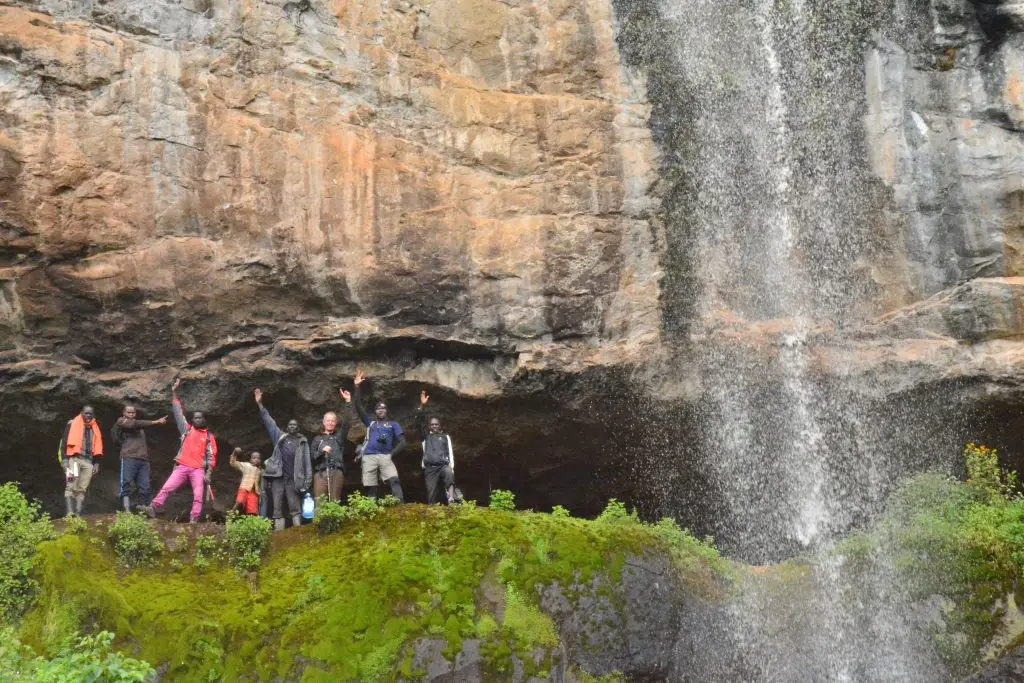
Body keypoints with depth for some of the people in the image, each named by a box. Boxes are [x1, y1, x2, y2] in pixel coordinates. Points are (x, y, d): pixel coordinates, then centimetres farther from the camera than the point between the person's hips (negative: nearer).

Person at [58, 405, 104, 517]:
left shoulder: (95, 429, 20)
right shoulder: (72, 424, 6)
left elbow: (97, 448, 23)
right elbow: (64, 442, 0)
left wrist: (96, 463, 13)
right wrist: (65, 459, -9)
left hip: (88, 461, 5)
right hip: (74, 459, -4)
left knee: (82, 489, -1)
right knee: (71, 486, -15)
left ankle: (78, 514, -6)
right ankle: (70, 512, -24)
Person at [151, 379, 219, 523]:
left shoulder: (209, 436, 10)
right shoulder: (186, 429, 15)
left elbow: (211, 456, 6)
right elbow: (178, 412, 13)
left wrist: (208, 473, -6)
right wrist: (174, 392, 8)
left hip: (198, 469, -1)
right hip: (182, 467, 1)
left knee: (198, 496, -10)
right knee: (166, 488, -10)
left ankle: (193, 521, -11)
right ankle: (153, 510, -13)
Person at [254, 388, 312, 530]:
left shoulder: (302, 442, 12)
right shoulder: (280, 436, 16)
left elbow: (306, 461, 6)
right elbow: (269, 422, 16)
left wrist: (308, 480, -4)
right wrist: (260, 404, 11)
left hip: (293, 478, -2)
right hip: (278, 476, 2)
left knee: (295, 507, -6)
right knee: (277, 507, -1)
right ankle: (278, 532, -4)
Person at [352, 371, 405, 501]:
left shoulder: (393, 425, 21)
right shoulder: (370, 423, 25)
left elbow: (402, 442, 12)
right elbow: (359, 407, 16)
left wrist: (392, 454, -3)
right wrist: (357, 386, 10)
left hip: (385, 457, -2)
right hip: (369, 457, 2)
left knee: (394, 480, -24)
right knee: (370, 487, -3)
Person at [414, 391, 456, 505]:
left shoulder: (445, 436, 23)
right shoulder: (426, 436, 23)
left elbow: (450, 452, 13)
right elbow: (418, 423, 9)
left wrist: (451, 466, -4)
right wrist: (422, 406, -3)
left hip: (443, 465, -2)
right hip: (430, 468, 2)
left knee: (449, 473, -36)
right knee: (431, 494, -9)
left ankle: (451, 499, -49)